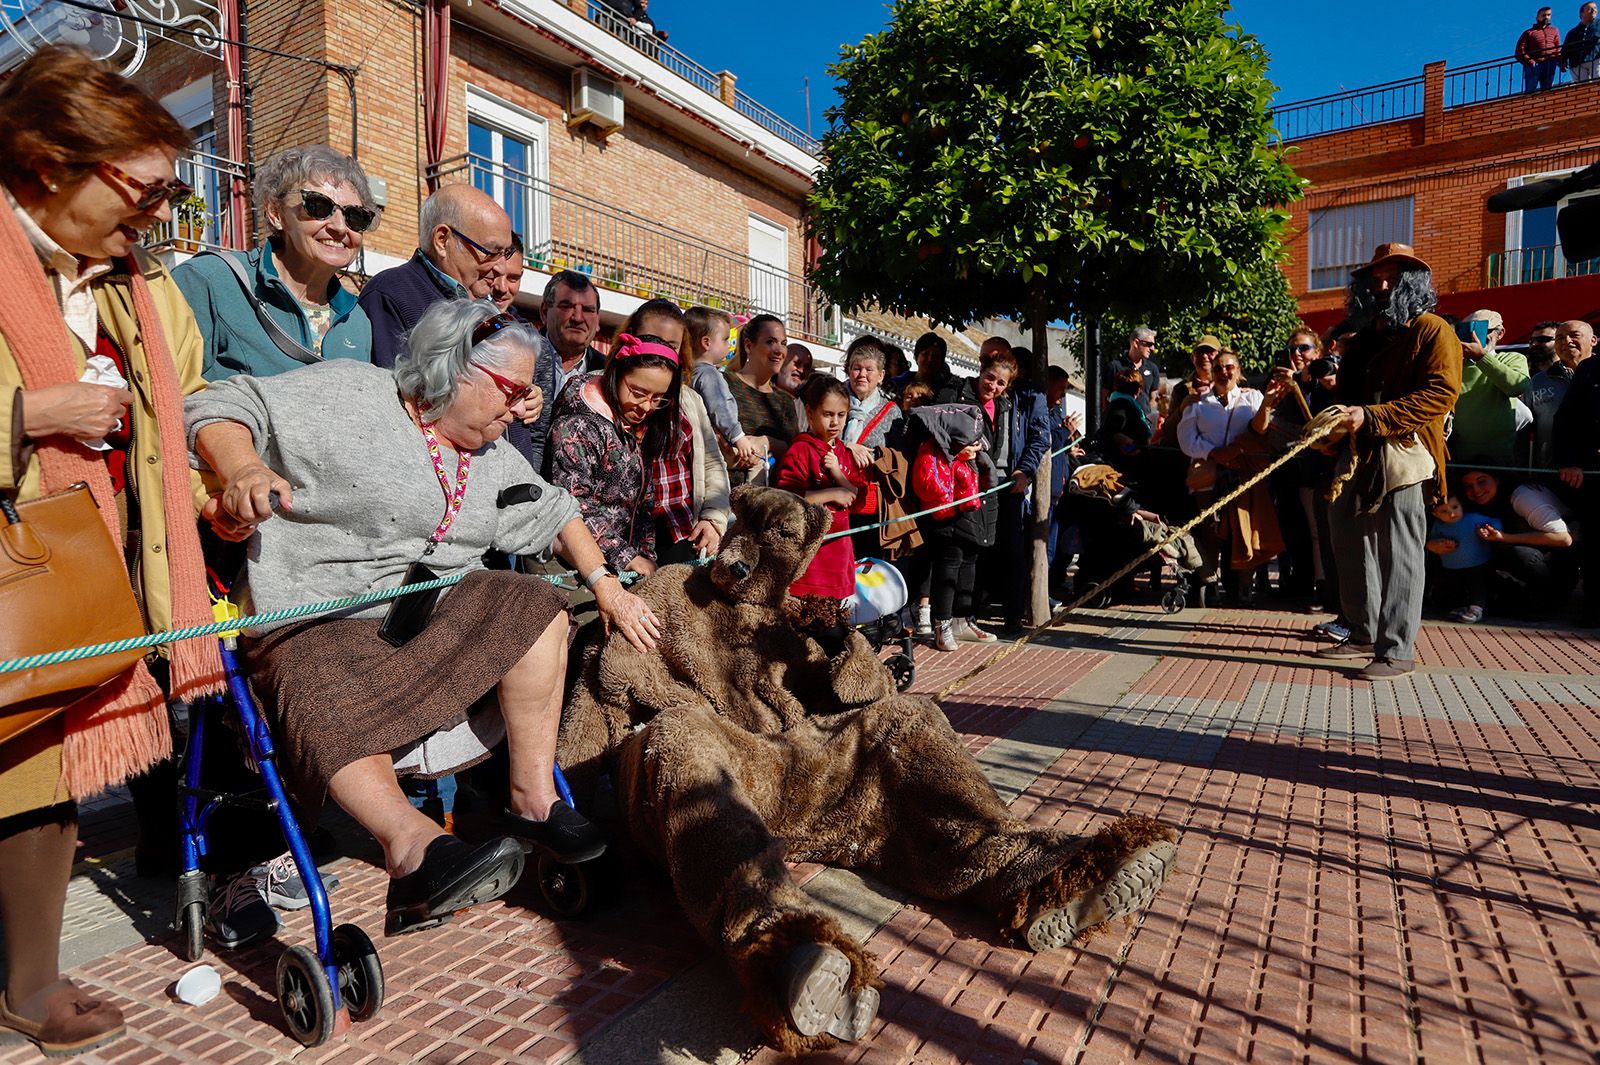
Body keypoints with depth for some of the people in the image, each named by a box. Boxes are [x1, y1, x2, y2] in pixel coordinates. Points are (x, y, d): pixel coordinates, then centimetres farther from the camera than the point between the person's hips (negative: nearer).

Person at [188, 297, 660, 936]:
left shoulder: (494, 458, 14)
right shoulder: (345, 395, -5)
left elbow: (554, 514, 19)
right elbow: (219, 409, -8)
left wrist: (606, 586, 10)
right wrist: (242, 468, -31)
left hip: (436, 613, 5)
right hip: (319, 619, -5)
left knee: (536, 608, -17)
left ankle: (532, 798, -18)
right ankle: (417, 846, -51)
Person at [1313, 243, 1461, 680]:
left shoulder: (1433, 331, 0)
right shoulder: (1362, 339, 23)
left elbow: (1440, 394, -13)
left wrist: (1370, 416, -21)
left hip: (1404, 457, -8)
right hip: (1358, 457, 8)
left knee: (1399, 556, -5)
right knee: (1351, 548, 11)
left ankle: (1397, 649, 1)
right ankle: (1363, 635, 23)